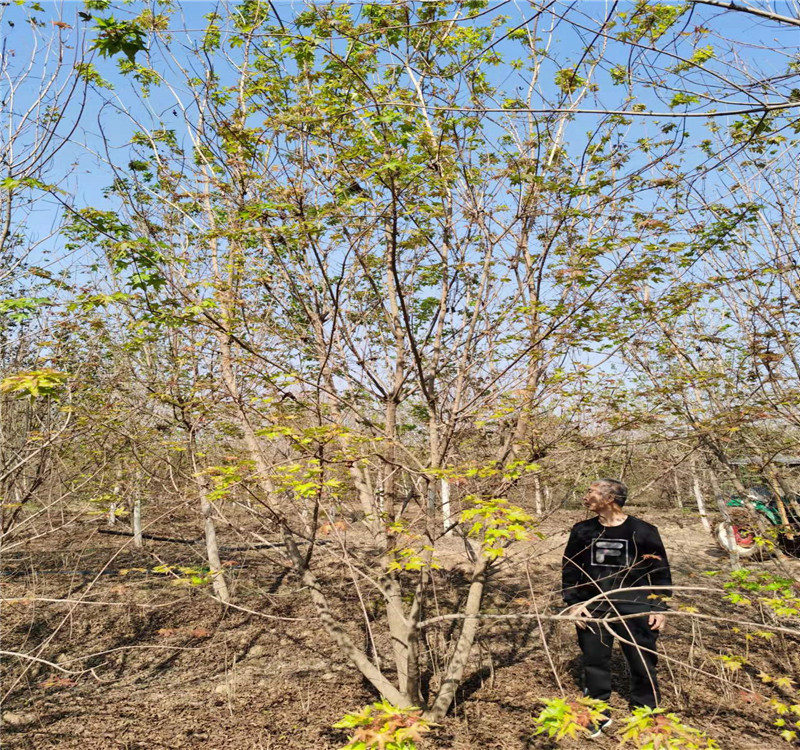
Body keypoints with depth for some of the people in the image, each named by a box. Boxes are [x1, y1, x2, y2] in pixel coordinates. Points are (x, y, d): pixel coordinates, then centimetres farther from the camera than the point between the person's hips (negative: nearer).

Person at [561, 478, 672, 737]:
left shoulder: (643, 531, -8)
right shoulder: (582, 531, -2)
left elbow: (660, 571, 1)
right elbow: (569, 569, 5)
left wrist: (659, 607, -2)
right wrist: (573, 604, -2)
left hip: (635, 610, -2)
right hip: (593, 610, 2)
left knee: (643, 666, 9)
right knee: (595, 665, 10)